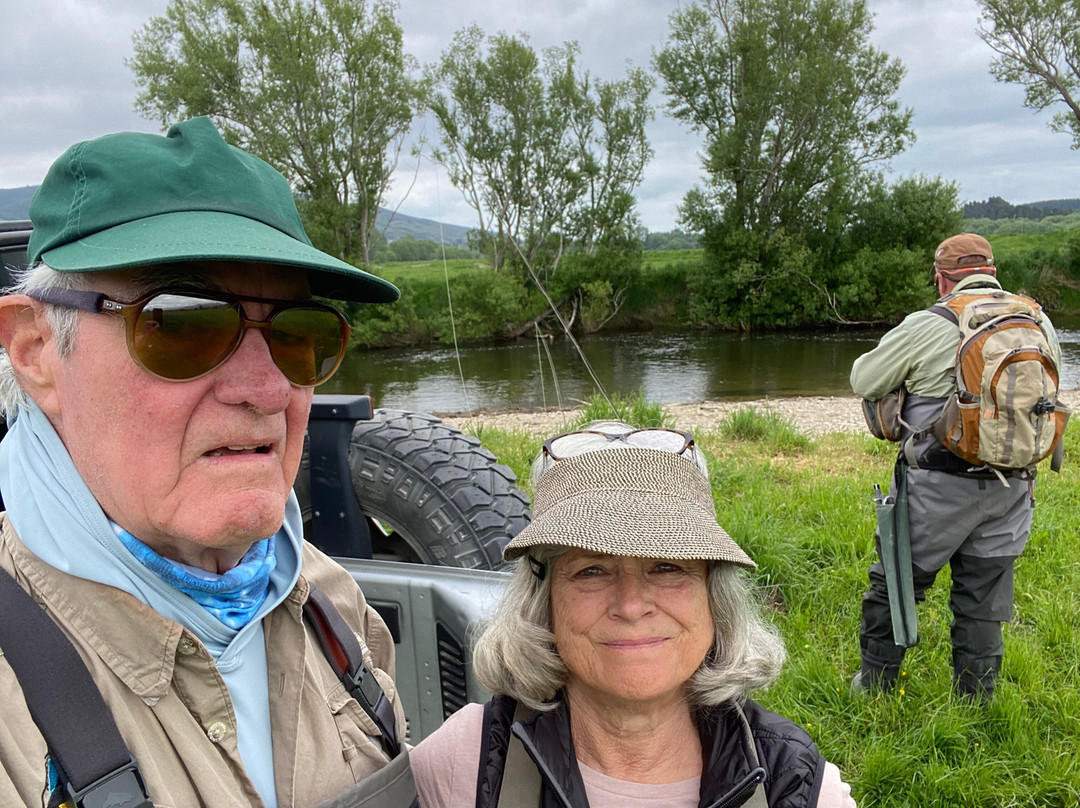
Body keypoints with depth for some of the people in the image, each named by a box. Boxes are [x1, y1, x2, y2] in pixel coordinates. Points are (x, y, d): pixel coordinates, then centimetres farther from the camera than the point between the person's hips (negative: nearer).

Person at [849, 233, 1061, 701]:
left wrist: (907, 372, 16)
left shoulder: (928, 325, -11)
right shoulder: (1040, 323, 6)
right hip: (1013, 488, 5)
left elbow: (863, 381, -3)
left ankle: (875, 688, 21)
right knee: (984, 601, 14)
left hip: (942, 486, -5)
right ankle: (976, 702, 25)